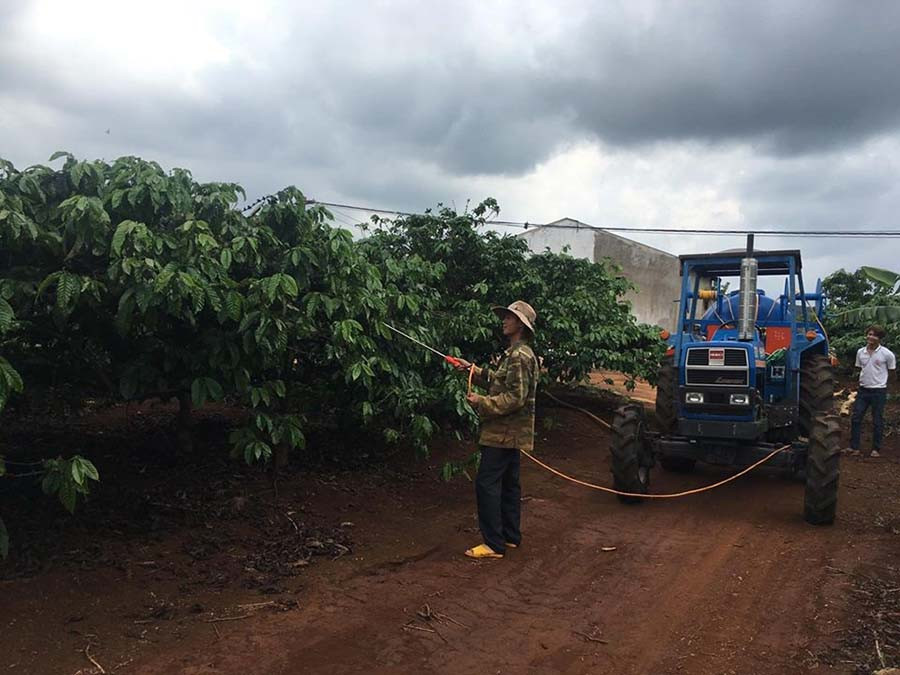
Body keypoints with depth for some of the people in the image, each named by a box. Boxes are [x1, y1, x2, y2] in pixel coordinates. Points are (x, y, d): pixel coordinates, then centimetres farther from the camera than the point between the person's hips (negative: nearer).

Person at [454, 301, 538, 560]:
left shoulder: (520, 356, -19)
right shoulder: (514, 353, 14)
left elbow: (515, 397, -24)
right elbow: (499, 382, 21)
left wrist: (481, 402, -17)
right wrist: (473, 370, 13)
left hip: (505, 432, -10)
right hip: (509, 431, 10)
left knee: (486, 483, -8)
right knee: (508, 483, 15)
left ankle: (494, 543, -3)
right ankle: (510, 536, 25)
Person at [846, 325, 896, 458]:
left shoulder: (887, 354, -8)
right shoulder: (860, 352, 4)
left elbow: (892, 370, 3)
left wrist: (880, 380, 5)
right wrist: (865, 379, 8)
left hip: (879, 391, -4)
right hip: (863, 390, 4)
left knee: (877, 421, 4)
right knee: (856, 418, 1)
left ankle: (876, 449, 15)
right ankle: (854, 447, 8)